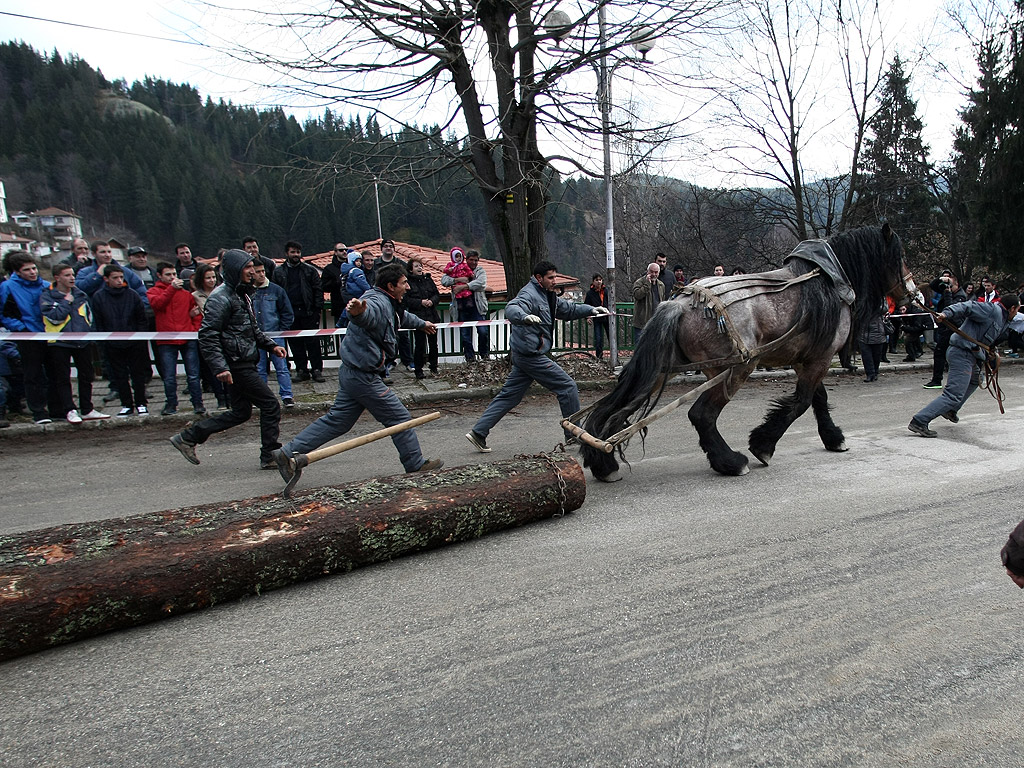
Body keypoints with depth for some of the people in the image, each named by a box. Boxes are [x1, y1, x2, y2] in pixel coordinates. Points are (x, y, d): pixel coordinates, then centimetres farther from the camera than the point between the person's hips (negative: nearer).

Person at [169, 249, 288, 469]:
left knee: (241, 412, 16)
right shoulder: (221, 297, -14)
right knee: (271, 405, -5)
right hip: (236, 366, -10)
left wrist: (271, 345, 15)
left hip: (244, 364, 10)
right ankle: (269, 457, 6)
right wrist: (220, 367, -26)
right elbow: (207, 336, -20)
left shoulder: (243, 294, 16)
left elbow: (253, 329, 27)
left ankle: (188, 437, 23)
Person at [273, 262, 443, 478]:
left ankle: (288, 453, 16)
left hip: (353, 373, 10)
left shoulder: (389, 304, 15)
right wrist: (358, 311, -68)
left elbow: (402, 316, 38)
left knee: (337, 420, 13)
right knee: (400, 418, 2)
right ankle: (416, 465, 16)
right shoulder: (378, 302, -18)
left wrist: (422, 324, 56)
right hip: (364, 376, -10)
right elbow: (367, 312, -43)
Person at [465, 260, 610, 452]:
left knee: (509, 395, 10)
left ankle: (478, 432, 12)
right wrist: (525, 316, -53)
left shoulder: (547, 296, 18)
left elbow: (568, 309, 27)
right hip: (531, 355, -10)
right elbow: (512, 308, -32)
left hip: (524, 355, 10)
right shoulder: (529, 294, -13)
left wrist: (591, 310, 14)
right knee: (568, 387, -3)